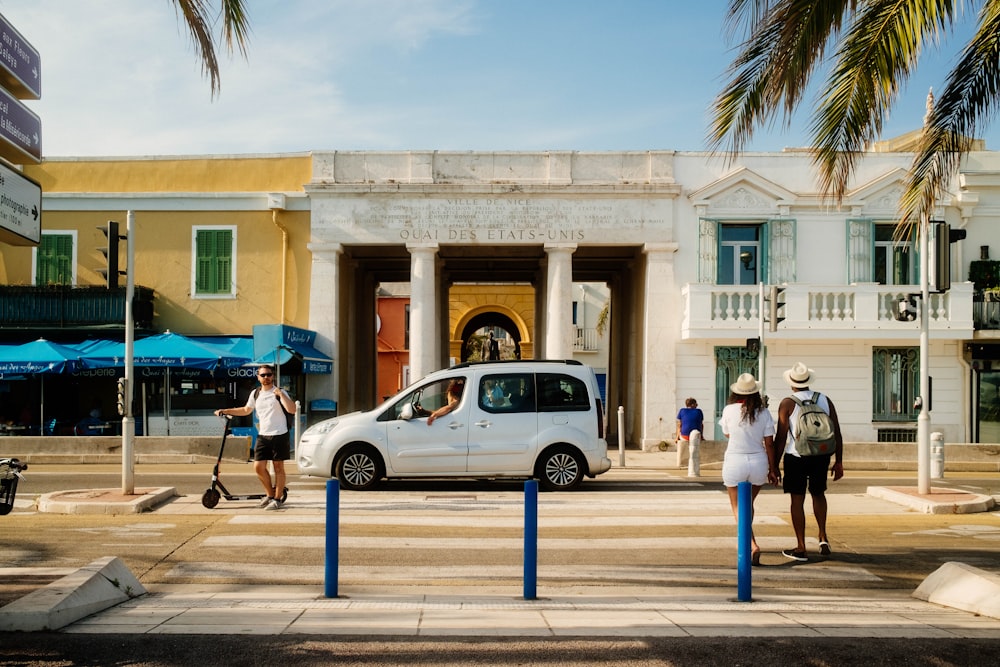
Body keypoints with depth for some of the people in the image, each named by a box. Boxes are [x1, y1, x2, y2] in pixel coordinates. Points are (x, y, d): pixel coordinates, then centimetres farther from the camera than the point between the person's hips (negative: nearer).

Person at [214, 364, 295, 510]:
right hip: (263, 436, 5)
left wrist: (281, 394, -24)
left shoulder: (279, 392, -5)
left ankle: (278, 499, 11)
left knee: (278, 467, 2)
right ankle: (270, 493, 21)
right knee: (258, 467, 0)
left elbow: (292, 409, -17)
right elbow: (246, 410, 25)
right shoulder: (255, 394, 11)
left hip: (279, 435, -5)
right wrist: (225, 411, 21)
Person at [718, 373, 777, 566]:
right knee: (749, 503, 23)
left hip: (734, 462, -2)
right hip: (758, 462, 2)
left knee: (737, 506, 7)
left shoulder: (729, 410, -8)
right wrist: (772, 468, 6)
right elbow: (769, 443, -2)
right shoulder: (763, 413, -5)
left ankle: (751, 544, -12)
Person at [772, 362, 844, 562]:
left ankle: (801, 549, 8)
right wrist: (838, 462, 12)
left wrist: (774, 464, -2)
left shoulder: (787, 403, -7)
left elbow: (781, 438, -9)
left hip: (796, 457, -3)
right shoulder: (825, 400, 4)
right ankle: (823, 536, 15)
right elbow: (837, 434, 4)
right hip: (821, 456, 3)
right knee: (818, 493, 25)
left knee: (797, 500, 5)